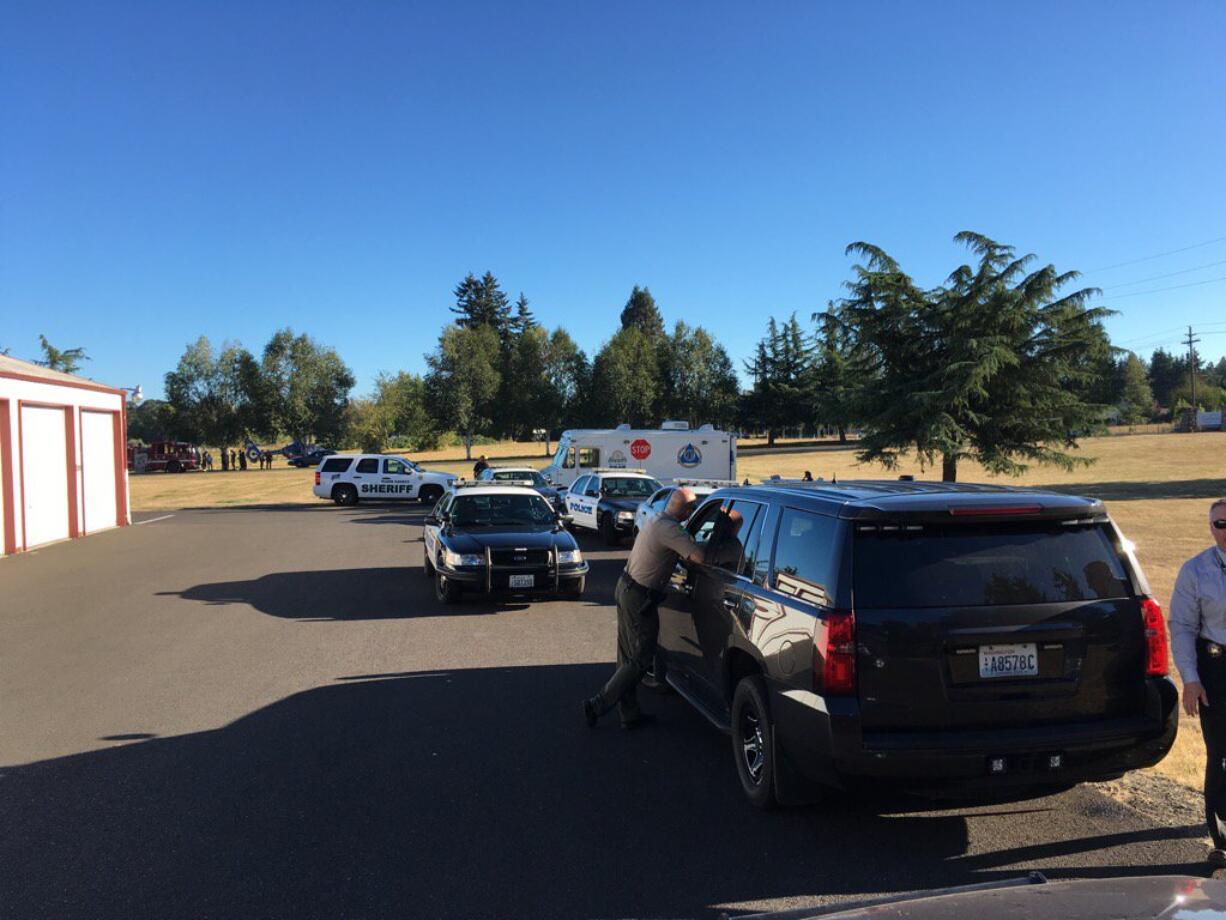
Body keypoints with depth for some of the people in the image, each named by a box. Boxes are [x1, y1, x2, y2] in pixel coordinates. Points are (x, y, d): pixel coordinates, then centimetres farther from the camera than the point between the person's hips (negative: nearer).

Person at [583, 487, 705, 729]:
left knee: (628, 656, 15)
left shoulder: (655, 519, 7)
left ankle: (629, 714, 25)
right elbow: (699, 556, -27)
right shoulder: (669, 529, -23)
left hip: (625, 588, 10)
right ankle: (597, 706, 5)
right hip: (639, 599, -10)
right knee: (640, 660, 2)